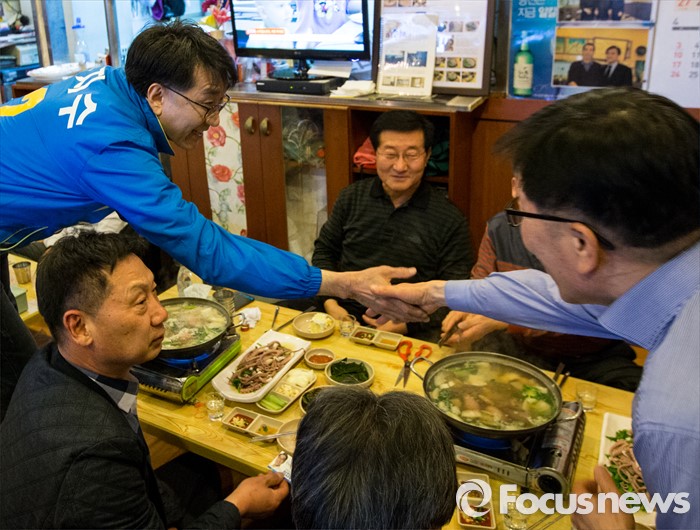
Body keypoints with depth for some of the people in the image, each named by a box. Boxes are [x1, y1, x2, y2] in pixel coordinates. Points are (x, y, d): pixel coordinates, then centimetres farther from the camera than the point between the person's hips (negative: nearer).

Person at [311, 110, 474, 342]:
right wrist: (330, 302, 0)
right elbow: (324, 250, 17)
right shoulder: (352, 197, 8)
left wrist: (407, 324, -16)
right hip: (343, 316, 2)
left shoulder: (450, 220, -3)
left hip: (412, 331, -2)